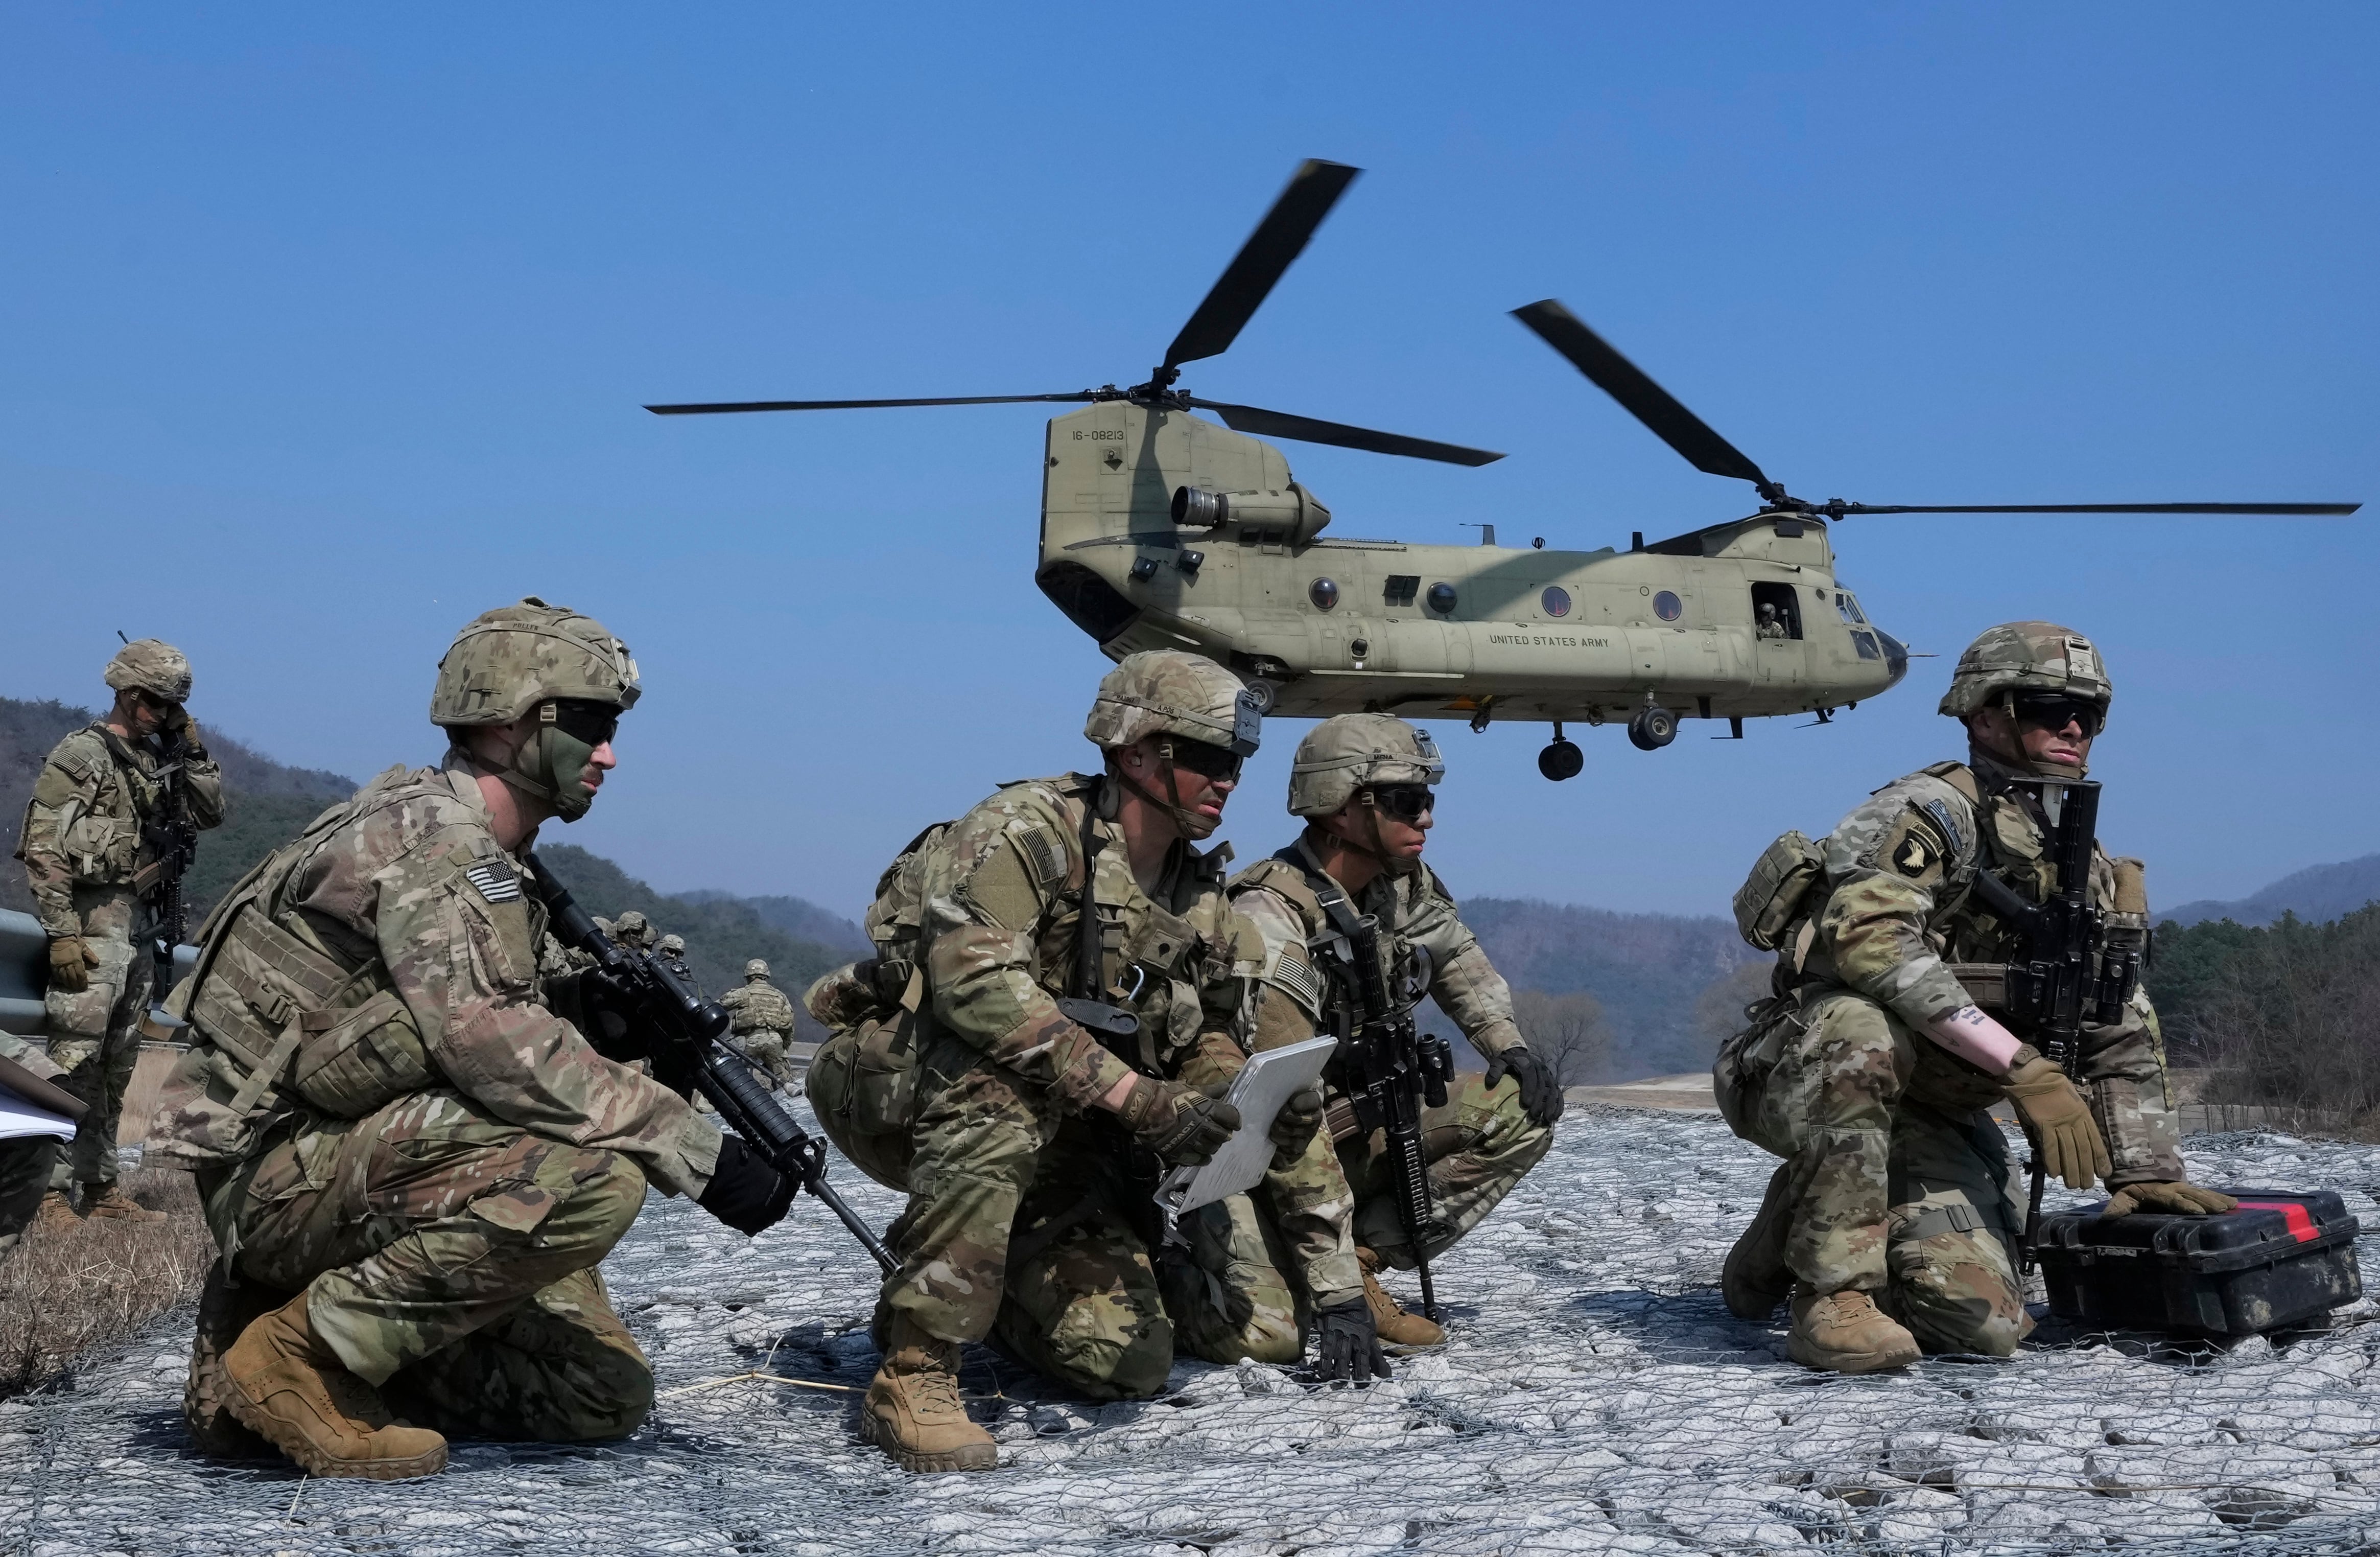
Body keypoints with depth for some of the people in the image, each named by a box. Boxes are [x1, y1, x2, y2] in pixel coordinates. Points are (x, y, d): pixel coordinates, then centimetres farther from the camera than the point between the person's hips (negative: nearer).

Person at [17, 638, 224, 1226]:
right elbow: (43, 851, -12)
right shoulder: (79, 757, -7)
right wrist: (62, 933, -19)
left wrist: (192, 750, 5)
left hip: (140, 922, 8)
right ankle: (55, 1194, -7)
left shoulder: (159, 759, 16)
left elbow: (210, 812, 16)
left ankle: (99, 1186, 19)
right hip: (92, 920, -8)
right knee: (74, 1063, -10)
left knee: (117, 1066, 12)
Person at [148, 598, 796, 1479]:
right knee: (592, 1178, -31)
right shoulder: (425, 828, -16)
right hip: (279, 1168, -10)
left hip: (363, 1166, 10)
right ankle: (301, 1353, -15)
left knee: (604, 1398, 6)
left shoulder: (491, 858, 15)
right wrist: (698, 1154, -30)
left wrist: (586, 1001, -5)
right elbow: (482, 1041, -30)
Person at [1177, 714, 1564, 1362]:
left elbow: (1460, 963, 21)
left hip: (1357, 1121, 7)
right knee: (1267, 1335, -28)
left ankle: (1363, 1255, -4)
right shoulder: (1270, 925, -28)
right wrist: (1336, 1295, -33)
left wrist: (1510, 1046, 1)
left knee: (1522, 1109, -9)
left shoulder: (1404, 883, -4)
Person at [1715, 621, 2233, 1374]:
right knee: (1866, 1029, -40)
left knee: (1983, 1321, -15)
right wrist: (2023, 1066, -34)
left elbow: (2126, 1035, 18)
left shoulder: (2088, 874, 11)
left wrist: (2148, 1172, 7)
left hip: (1923, 1115, 6)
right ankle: (1834, 1286, -25)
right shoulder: (1933, 809, -14)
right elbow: (1870, 937, -32)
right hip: (1798, 1080, -6)